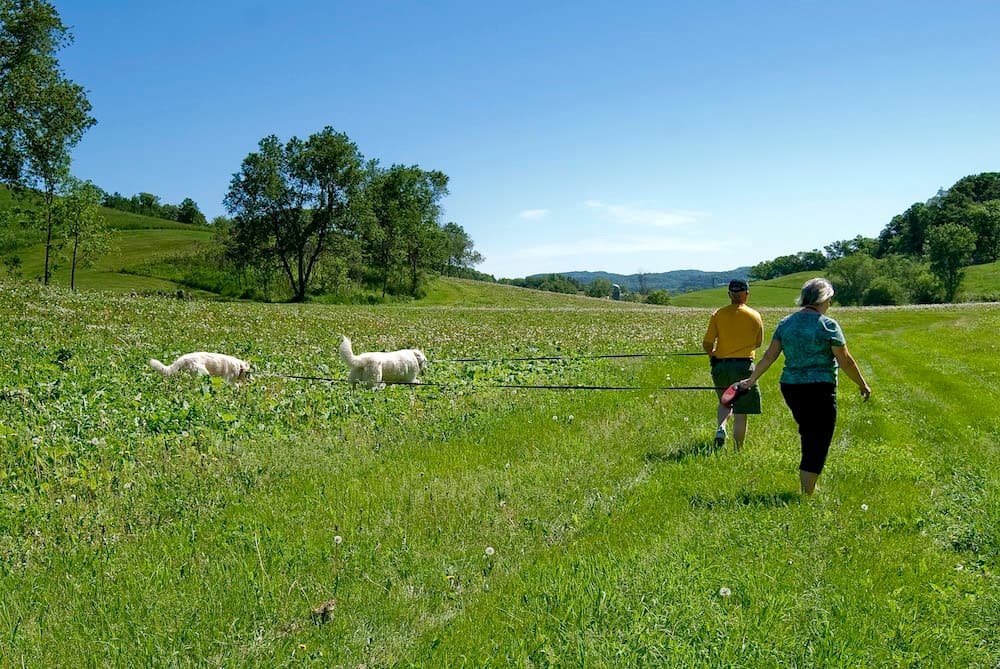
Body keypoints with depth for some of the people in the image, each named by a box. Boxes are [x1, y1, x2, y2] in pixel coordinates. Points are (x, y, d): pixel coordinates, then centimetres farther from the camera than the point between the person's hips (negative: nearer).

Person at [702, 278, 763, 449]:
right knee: (740, 412, 6)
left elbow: (707, 344, -3)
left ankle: (721, 427, -2)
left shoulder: (718, 315, -2)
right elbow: (758, 343, 10)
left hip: (721, 366, 2)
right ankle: (738, 449, 9)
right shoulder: (754, 316, -1)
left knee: (725, 402, 24)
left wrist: (713, 354, 18)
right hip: (743, 366, -2)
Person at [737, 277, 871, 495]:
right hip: (819, 390, -6)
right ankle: (807, 492, 1)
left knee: (808, 437, 22)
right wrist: (862, 385, 5)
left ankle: (806, 486, 29)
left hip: (790, 388, 6)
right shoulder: (828, 325, -9)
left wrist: (751, 379, 13)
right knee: (818, 443, 1)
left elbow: (769, 356, 5)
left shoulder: (786, 322, 6)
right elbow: (845, 361, -7)